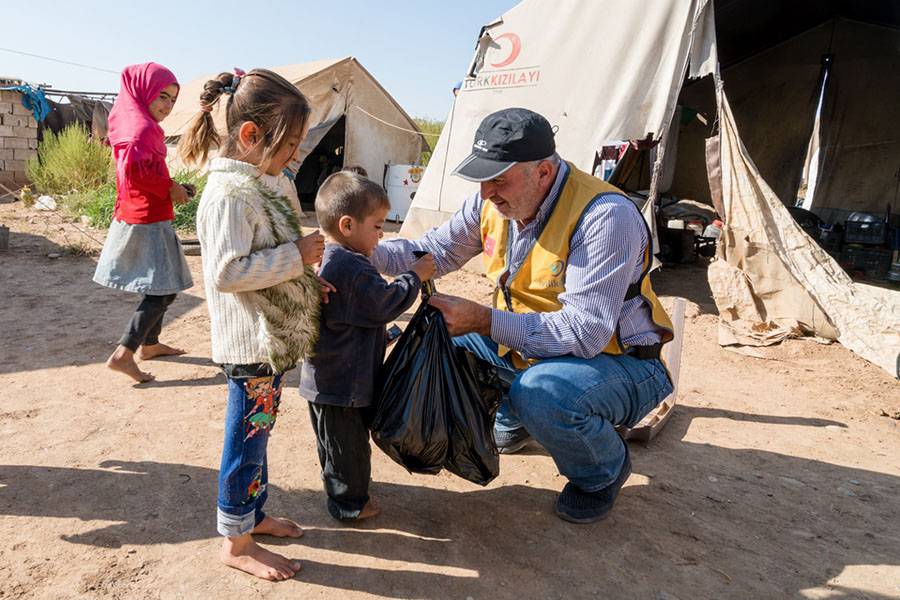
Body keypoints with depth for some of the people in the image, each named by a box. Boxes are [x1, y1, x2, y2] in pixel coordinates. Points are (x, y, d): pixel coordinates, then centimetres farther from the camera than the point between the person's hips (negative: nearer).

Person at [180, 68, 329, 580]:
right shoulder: (230, 193, -21)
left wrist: (307, 277, 8)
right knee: (247, 440, 4)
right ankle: (237, 543, 22)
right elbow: (227, 271, -26)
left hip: (274, 339, 10)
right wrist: (297, 255, -22)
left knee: (257, 435, 21)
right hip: (252, 345, -10)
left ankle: (253, 514, 39)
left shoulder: (258, 182, 11)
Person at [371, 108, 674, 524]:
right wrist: (366, 253, -14)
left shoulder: (606, 217, -30)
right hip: (530, 347, 7)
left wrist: (484, 320, -36)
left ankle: (605, 470, -2)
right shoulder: (492, 202, -7)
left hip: (619, 362, -7)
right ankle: (515, 419, 23)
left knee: (540, 392, -37)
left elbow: (582, 333, -33)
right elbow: (435, 251, 4)